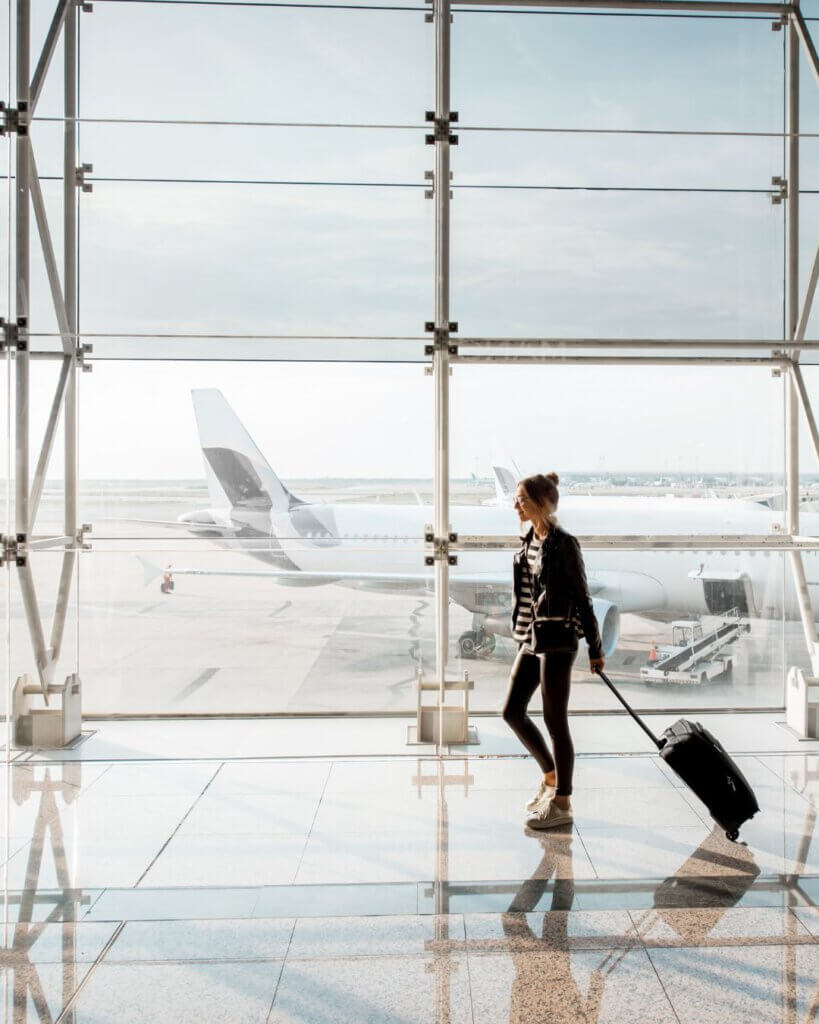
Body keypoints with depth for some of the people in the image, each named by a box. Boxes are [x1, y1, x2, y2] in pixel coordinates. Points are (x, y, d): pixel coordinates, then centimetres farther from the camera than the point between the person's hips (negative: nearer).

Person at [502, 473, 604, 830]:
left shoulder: (563, 544, -15)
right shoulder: (529, 541, 9)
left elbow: (582, 597, -12)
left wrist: (595, 648, -9)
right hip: (532, 638, 8)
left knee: (555, 720, 0)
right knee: (512, 711, 11)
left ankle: (562, 803, 14)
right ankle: (550, 774, 31)